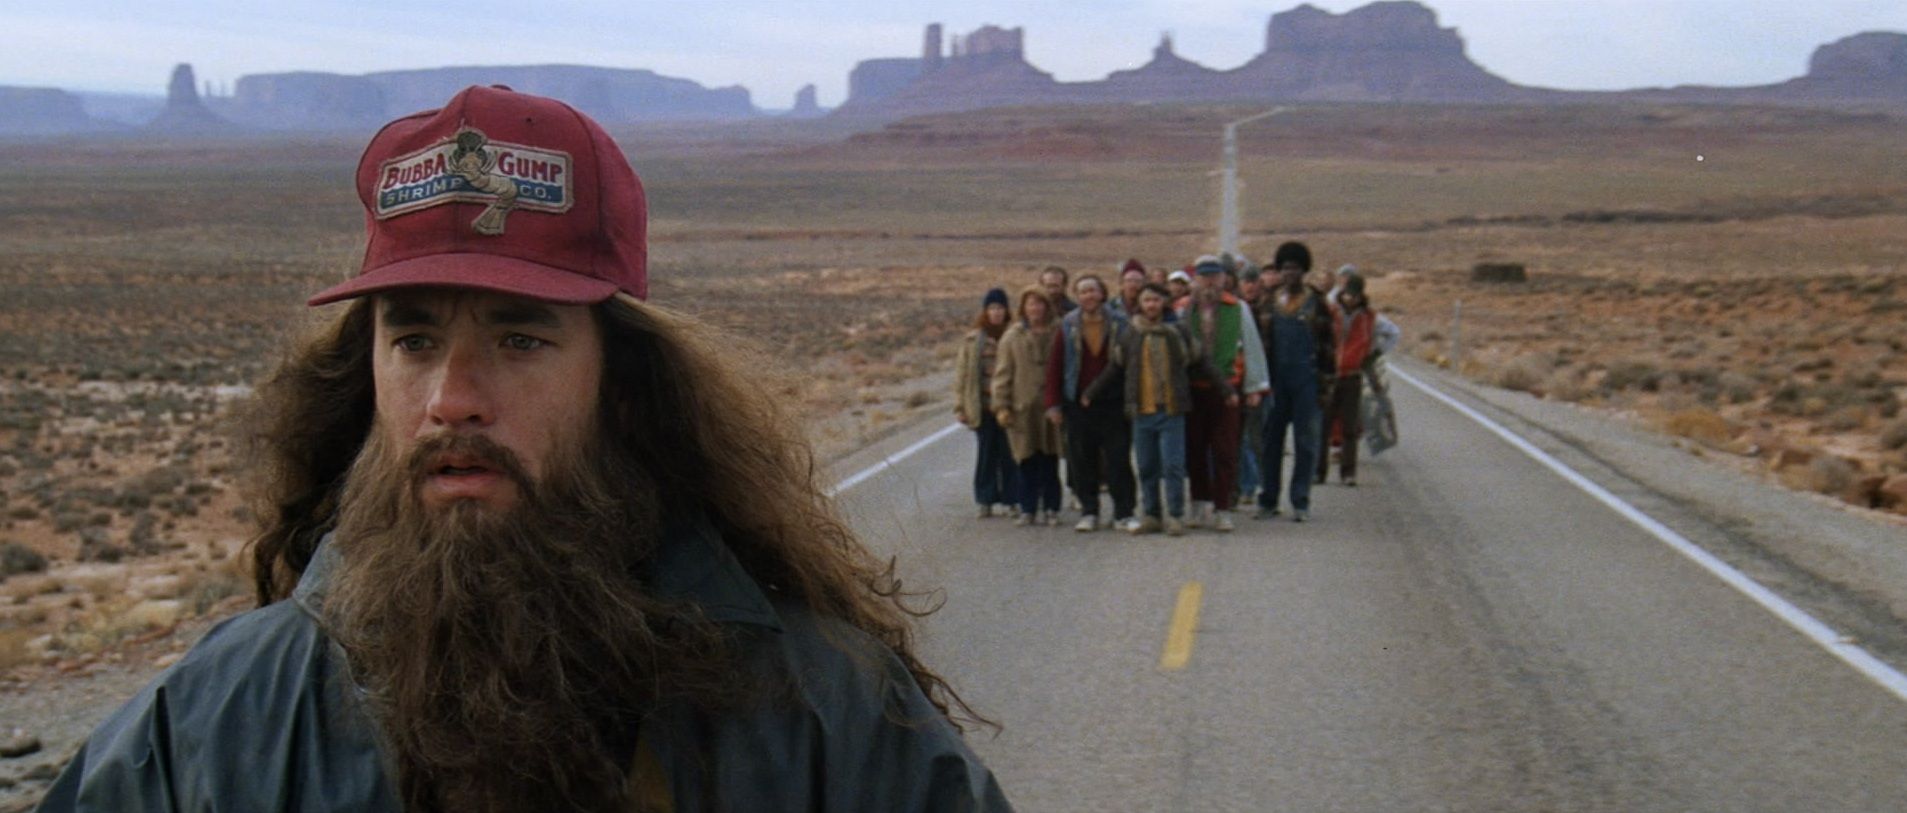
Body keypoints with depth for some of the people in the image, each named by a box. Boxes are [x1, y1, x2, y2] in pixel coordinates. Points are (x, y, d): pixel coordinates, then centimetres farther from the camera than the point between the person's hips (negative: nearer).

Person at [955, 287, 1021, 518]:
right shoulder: (973, 341, 4)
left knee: (1010, 455, 0)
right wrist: (961, 406, 0)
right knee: (986, 454, 7)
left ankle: (1013, 499, 9)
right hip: (983, 406, 1)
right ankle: (986, 501, 14)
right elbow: (962, 373, 5)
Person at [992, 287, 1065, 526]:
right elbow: (1003, 373, 4)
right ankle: (1028, 509, 8)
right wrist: (1001, 406, -3)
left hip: (1050, 406, 0)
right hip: (1023, 407, 0)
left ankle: (1050, 508, 11)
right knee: (1028, 462, 2)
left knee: (1050, 461, 4)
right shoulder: (1012, 337, 5)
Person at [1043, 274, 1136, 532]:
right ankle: (1088, 512, 14)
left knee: (1118, 459, 0)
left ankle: (1123, 513, 8)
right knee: (1082, 461, 4)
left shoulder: (1119, 325, 1)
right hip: (1078, 403, 1)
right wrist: (1053, 404, -2)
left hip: (1113, 403, -1)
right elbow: (1054, 365, 4)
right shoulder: (1067, 327, 3)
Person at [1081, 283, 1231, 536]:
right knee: (1146, 467, 7)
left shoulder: (1179, 333, 4)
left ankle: (1175, 516, 2)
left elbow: (1202, 364, 11)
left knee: (1173, 465, -5)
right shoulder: (1131, 336, 9)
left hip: (1171, 412, -2)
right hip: (1141, 412, 2)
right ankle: (1150, 516, 16)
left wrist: (1225, 390, 11)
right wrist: (1091, 395, 20)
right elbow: (1113, 370, 18)